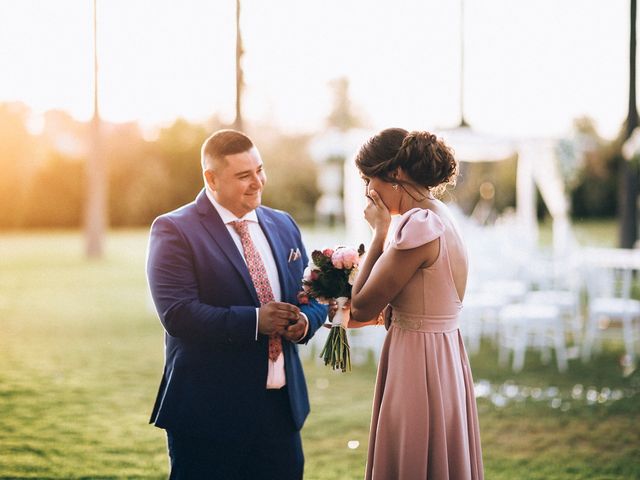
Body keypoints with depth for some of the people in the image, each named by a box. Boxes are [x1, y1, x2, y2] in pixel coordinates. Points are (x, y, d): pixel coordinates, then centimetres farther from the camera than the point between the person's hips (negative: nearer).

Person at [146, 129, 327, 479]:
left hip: (283, 405, 6)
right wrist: (254, 321, -22)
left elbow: (313, 296, 16)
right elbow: (177, 314, -19)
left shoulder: (283, 225, 12)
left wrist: (305, 320, -7)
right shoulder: (174, 231, -8)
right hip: (209, 411, -5)